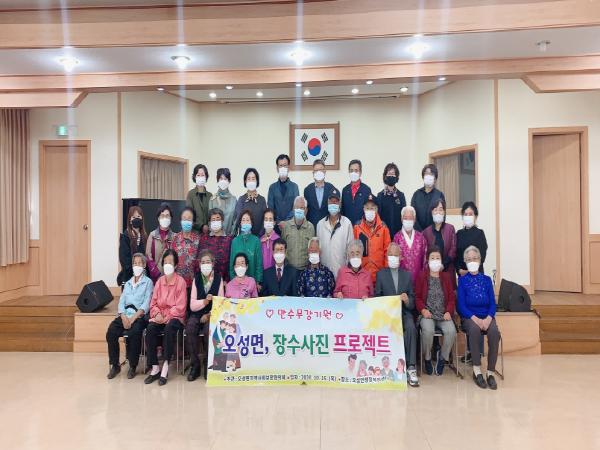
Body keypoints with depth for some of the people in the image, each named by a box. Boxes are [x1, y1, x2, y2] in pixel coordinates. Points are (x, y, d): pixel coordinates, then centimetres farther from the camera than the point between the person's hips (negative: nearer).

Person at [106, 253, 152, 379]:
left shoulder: (148, 282, 7)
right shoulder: (127, 283, 22)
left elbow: (146, 304, -4)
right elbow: (121, 302, 11)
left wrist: (133, 318, -17)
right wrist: (124, 317, -9)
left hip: (139, 316, -4)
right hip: (125, 315, 4)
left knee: (134, 333, -33)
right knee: (111, 332, -23)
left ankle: (133, 366, -16)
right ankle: (115, 365, -8)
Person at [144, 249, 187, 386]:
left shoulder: (181, 281, -3)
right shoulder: (159, 281, 12)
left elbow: (180, 306, -8)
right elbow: (153, 302, 10)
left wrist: (167, 317, -18)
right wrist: (157, 314, -10)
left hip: (175, 316, -4)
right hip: (160, 316, 4)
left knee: (169, 328, -36)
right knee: (150, 329, -27)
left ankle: (165, 367, -31)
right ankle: (155, 368, -20)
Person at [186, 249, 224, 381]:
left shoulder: (218, 279, 2)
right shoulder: (196, 279, 7)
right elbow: (192, 305, 0)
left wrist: (209, 315, -13)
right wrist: (205, 301, -18)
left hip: (212, 315, -2)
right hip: (197, 314, 2)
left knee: (208, 330, -33)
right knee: (189, 330, -29)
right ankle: (195, 364, -13)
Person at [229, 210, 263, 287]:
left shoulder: (256, 240, -3)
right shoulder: (235, 241, 3)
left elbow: (259, 262, -2)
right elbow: (231, 262, 7)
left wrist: (258, 281, -6)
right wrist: (232, 280, 2)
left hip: (252, 279, -1)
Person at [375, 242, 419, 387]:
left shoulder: (407, 275, 18)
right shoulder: (380, 274, 14)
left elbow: (412, 301, 12)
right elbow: (377, 297, 7)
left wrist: (407, 300, -11)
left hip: (404, 312, 1)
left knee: (411, 328, -31)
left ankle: (411, 367, -28)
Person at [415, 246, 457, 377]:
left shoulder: (446, 277, 14)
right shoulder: (421, 276, 8)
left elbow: (452, 297, 11)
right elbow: (417, 296, 4)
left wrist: (449, 311, -6)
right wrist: (423, 309, -14)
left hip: (443, 315, 2)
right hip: (427, 314, -2)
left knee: (451, 331, -29)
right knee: (428, 330, -34)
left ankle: (442, 357, -2)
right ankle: (427, 359, -7)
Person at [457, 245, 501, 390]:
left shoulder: (486, 279, 11)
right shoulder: (462, 280, 5)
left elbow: (493, 303, 5)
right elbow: (461, 305, -2)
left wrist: (488, 318, -14)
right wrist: (475, 319, -17)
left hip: (486, 317, 2)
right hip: (469, 317, -2)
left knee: (494, 332, -30)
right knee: (474, 329, -35)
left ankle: (490, 372, -21)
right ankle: (477, 370, -24)